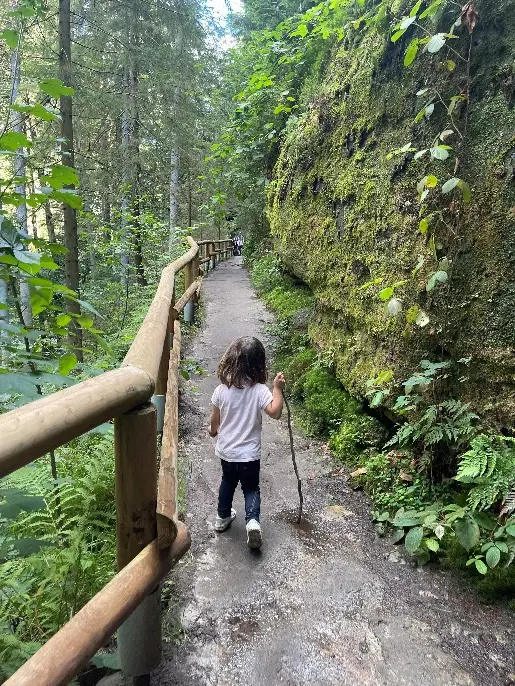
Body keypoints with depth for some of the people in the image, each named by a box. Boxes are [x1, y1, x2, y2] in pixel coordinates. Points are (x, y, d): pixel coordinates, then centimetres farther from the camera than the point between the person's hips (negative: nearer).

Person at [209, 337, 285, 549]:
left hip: (226, 451, 3)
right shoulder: (260, 390, -19)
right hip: (249, 454, -3)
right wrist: (277, 387, -20)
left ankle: (222, 517, 40)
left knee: (228, 482, 27)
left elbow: (215, 420, 1)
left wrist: (213, 430, 23)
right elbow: (275, 412, -29)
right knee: (251, 488, 15)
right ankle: (252, 520, -6)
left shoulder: (222, 390, -10)